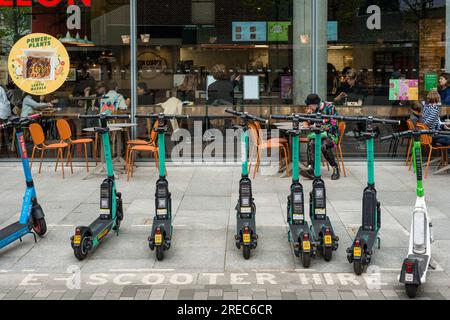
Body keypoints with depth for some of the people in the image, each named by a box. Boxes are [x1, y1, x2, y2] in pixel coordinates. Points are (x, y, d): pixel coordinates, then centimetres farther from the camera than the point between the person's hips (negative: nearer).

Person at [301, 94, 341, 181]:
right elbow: (309, 124, 20)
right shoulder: (315, 110, 11)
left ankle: (336, 169, -20)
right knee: (311, 143, -29)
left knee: (324, 145, -36)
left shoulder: (329, 107, -8)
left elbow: (333, 126, -13)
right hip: (319, 133, 5)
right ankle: (311, 168, -41)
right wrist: (309, 114, 2)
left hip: (331, 134, -5)